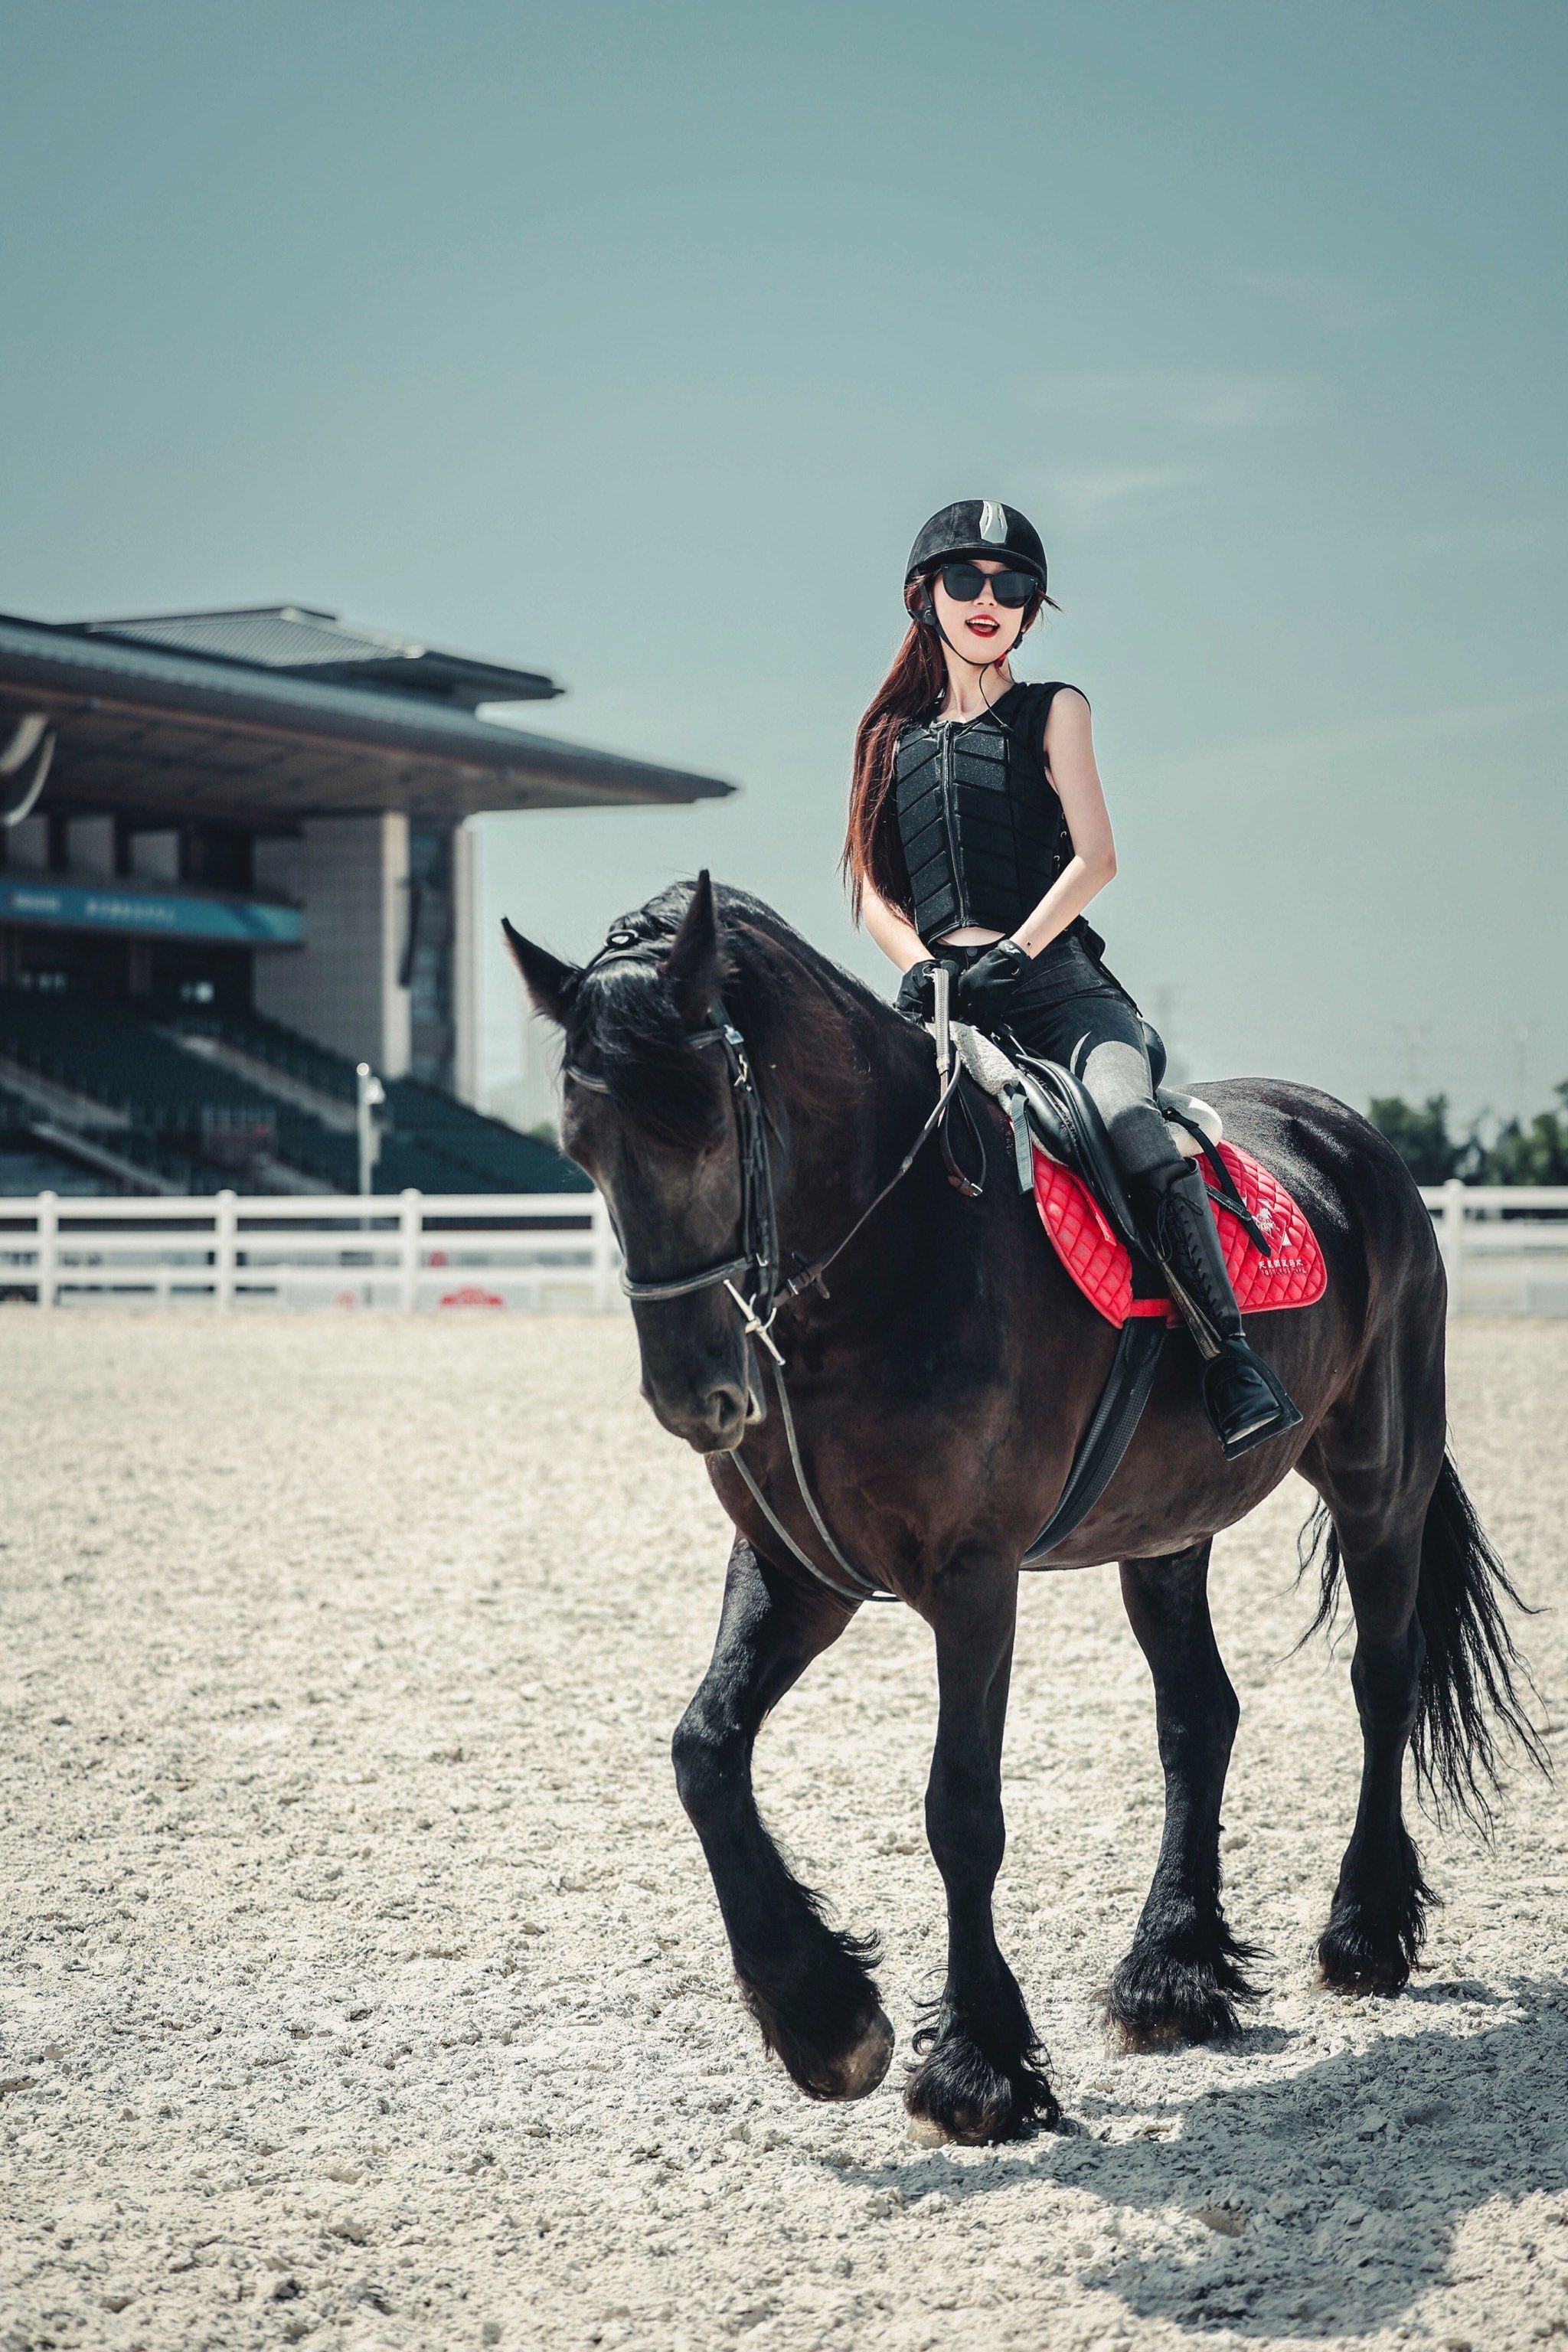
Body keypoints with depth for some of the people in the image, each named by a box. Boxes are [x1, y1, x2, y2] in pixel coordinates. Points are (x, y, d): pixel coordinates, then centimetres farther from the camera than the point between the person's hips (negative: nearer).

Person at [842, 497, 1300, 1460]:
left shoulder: (1051, 713, 15)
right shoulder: (891, 737, 22)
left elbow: (1095, 856, 2)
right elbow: (874, 889, 15)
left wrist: (1011, 956, -12)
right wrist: (919, 966, -6)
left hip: (1058, 983, -3)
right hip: (936, 998, 3)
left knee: (1132, 1120, -33)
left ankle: (1236, 1366, -38)